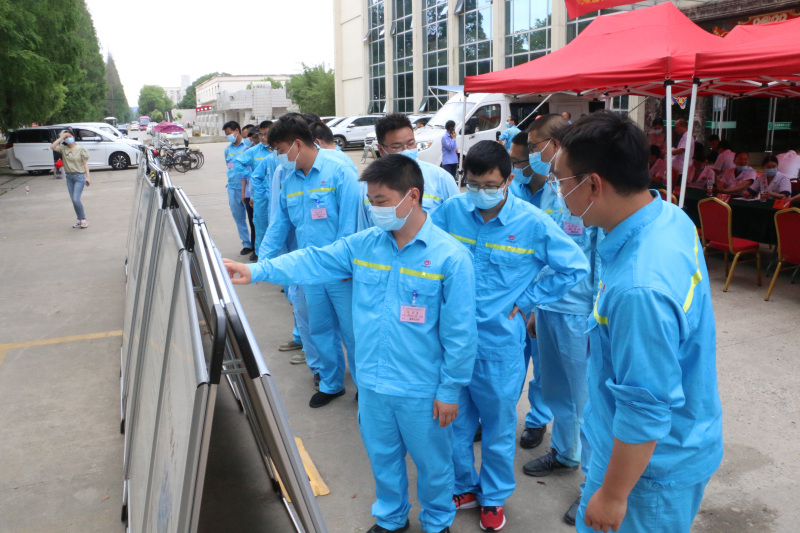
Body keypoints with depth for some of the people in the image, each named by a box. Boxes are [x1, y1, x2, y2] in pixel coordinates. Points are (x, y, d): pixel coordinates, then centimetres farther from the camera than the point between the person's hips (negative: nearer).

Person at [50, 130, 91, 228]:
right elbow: (52, 147, -9)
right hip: (69, 177, 5)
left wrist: (87, 176, -9)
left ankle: (83, 219, 2)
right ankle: (80, 220, 19)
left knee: (76, 199, -14)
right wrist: (61, 137, -7)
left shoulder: (81, 149, -3)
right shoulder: (63, 149, 6)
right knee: (73, 200, 8)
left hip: (79, 176, -5)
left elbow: (85, 163, -3)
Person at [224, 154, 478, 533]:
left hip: (421, 391, -5)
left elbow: (459, 333, -15)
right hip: (372, 383, 5)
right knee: (382, 456, 24)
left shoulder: (450, 257, -18)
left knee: (431, 461, 17)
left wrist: (450, 391, -11)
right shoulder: (364, 244, -3)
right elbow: (314, 262, 1)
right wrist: (257, 271, -7)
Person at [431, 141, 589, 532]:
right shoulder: (450, 211, -5)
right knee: (455, 421, 16)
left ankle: (494, 497, 37)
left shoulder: (533, 223, -11)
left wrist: (525, 301, -5)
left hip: (499, 342, -2)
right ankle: (463, 486, 41)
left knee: (498, 426, 15)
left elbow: (574, 267, -3)